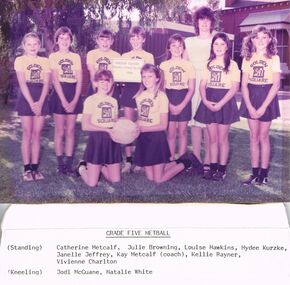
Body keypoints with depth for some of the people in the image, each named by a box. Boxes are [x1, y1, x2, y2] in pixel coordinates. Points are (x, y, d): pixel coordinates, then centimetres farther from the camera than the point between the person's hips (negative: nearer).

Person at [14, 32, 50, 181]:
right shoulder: (20, 60, 1)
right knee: (27, 134, 0)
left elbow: (46, 83, 1)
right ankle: (27, 169, 6)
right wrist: (31, 103, -16)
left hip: (41, 100, 2)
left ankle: (35, 167, 11)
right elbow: (22, 83, -7)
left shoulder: (45, 61, 8)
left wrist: (40, 102, -13)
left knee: (37, 134, 5)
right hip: (26, 99, -2)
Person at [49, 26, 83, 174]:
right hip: (59, 94, -2)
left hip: (73, 94, 2)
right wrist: (64, 100, -15)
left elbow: (79, 80, 3)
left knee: (70, 131, 5)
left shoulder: (76, 57, 9)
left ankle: (69, 163, 10)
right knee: (59, 131, 1)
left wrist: (75, 100, -9)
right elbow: (55, 80, -6)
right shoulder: (53, 56, 2)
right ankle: (60, 163, 8)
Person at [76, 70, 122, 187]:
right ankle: (82, 168, 27)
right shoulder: (90, 100, -7)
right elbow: (85, 126, -12)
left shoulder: (114, 101, 10)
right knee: (92, 183, -4)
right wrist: (106, 129, -19)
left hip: (112, 141, 5)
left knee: (115, 180, 5)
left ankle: (100, 167, 33)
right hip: (97, 139, -5)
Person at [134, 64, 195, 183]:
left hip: (156, 137, -6)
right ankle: (177, 162, 28)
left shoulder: (161, 96, -12)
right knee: (150, 177, 10)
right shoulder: (139, 96, 6)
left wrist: (143, 129, -18)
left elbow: (163, 125, -12)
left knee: (158, 179, -2)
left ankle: (185, 163, 20)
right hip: (143, 138, 6)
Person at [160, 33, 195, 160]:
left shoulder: (188, 65, 3)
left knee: (182, 132, 5)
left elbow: (191, 88, 0)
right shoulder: (164, 65, 3)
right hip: (169, 100, 0)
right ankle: (170, 160, 11)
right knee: (170, 132, 1)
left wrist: (182, 105, -11)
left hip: (184, 100, 0)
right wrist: (169, 104, -11)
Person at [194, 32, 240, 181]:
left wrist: (220, 104, -17)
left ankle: (222, 169, 11)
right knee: (212, 138, 8)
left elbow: (235, 87, -9)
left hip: (225, 102, -4)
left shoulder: (232, 64, -2)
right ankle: (213, 167, 17)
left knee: (222, 138, 2)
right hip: (209, 102, 4)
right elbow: (202, 85, 7)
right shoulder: (209, 64, 11)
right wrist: (205, 101, -11)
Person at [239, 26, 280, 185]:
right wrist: (250, 107, -9)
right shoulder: (247, 58, 5)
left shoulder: (274, 58, -4)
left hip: (267, 98, -3)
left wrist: (263, 107, -14)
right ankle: (254, 173, 12)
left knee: (263, 136, 2)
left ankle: (263, 173, 11)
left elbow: (276, 84, -9)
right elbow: (244, 85, 2)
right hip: (250, 98, 3)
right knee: (254, 137, 6)